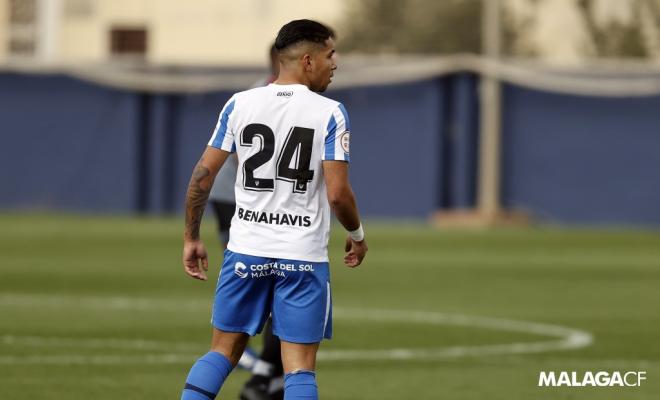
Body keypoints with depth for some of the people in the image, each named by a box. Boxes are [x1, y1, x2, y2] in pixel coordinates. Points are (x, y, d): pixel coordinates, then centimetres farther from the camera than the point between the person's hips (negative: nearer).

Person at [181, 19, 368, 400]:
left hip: (246, 251, 3)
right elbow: (337, 193, -11)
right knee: (300, 365, 1)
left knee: (223, 351, 14)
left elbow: (203, 174, 3)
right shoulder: (330, 113, -7)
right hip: (303, 255, -3)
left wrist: (192, 238, 13)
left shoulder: (239, 104, 2)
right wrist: (358, 235, 8)